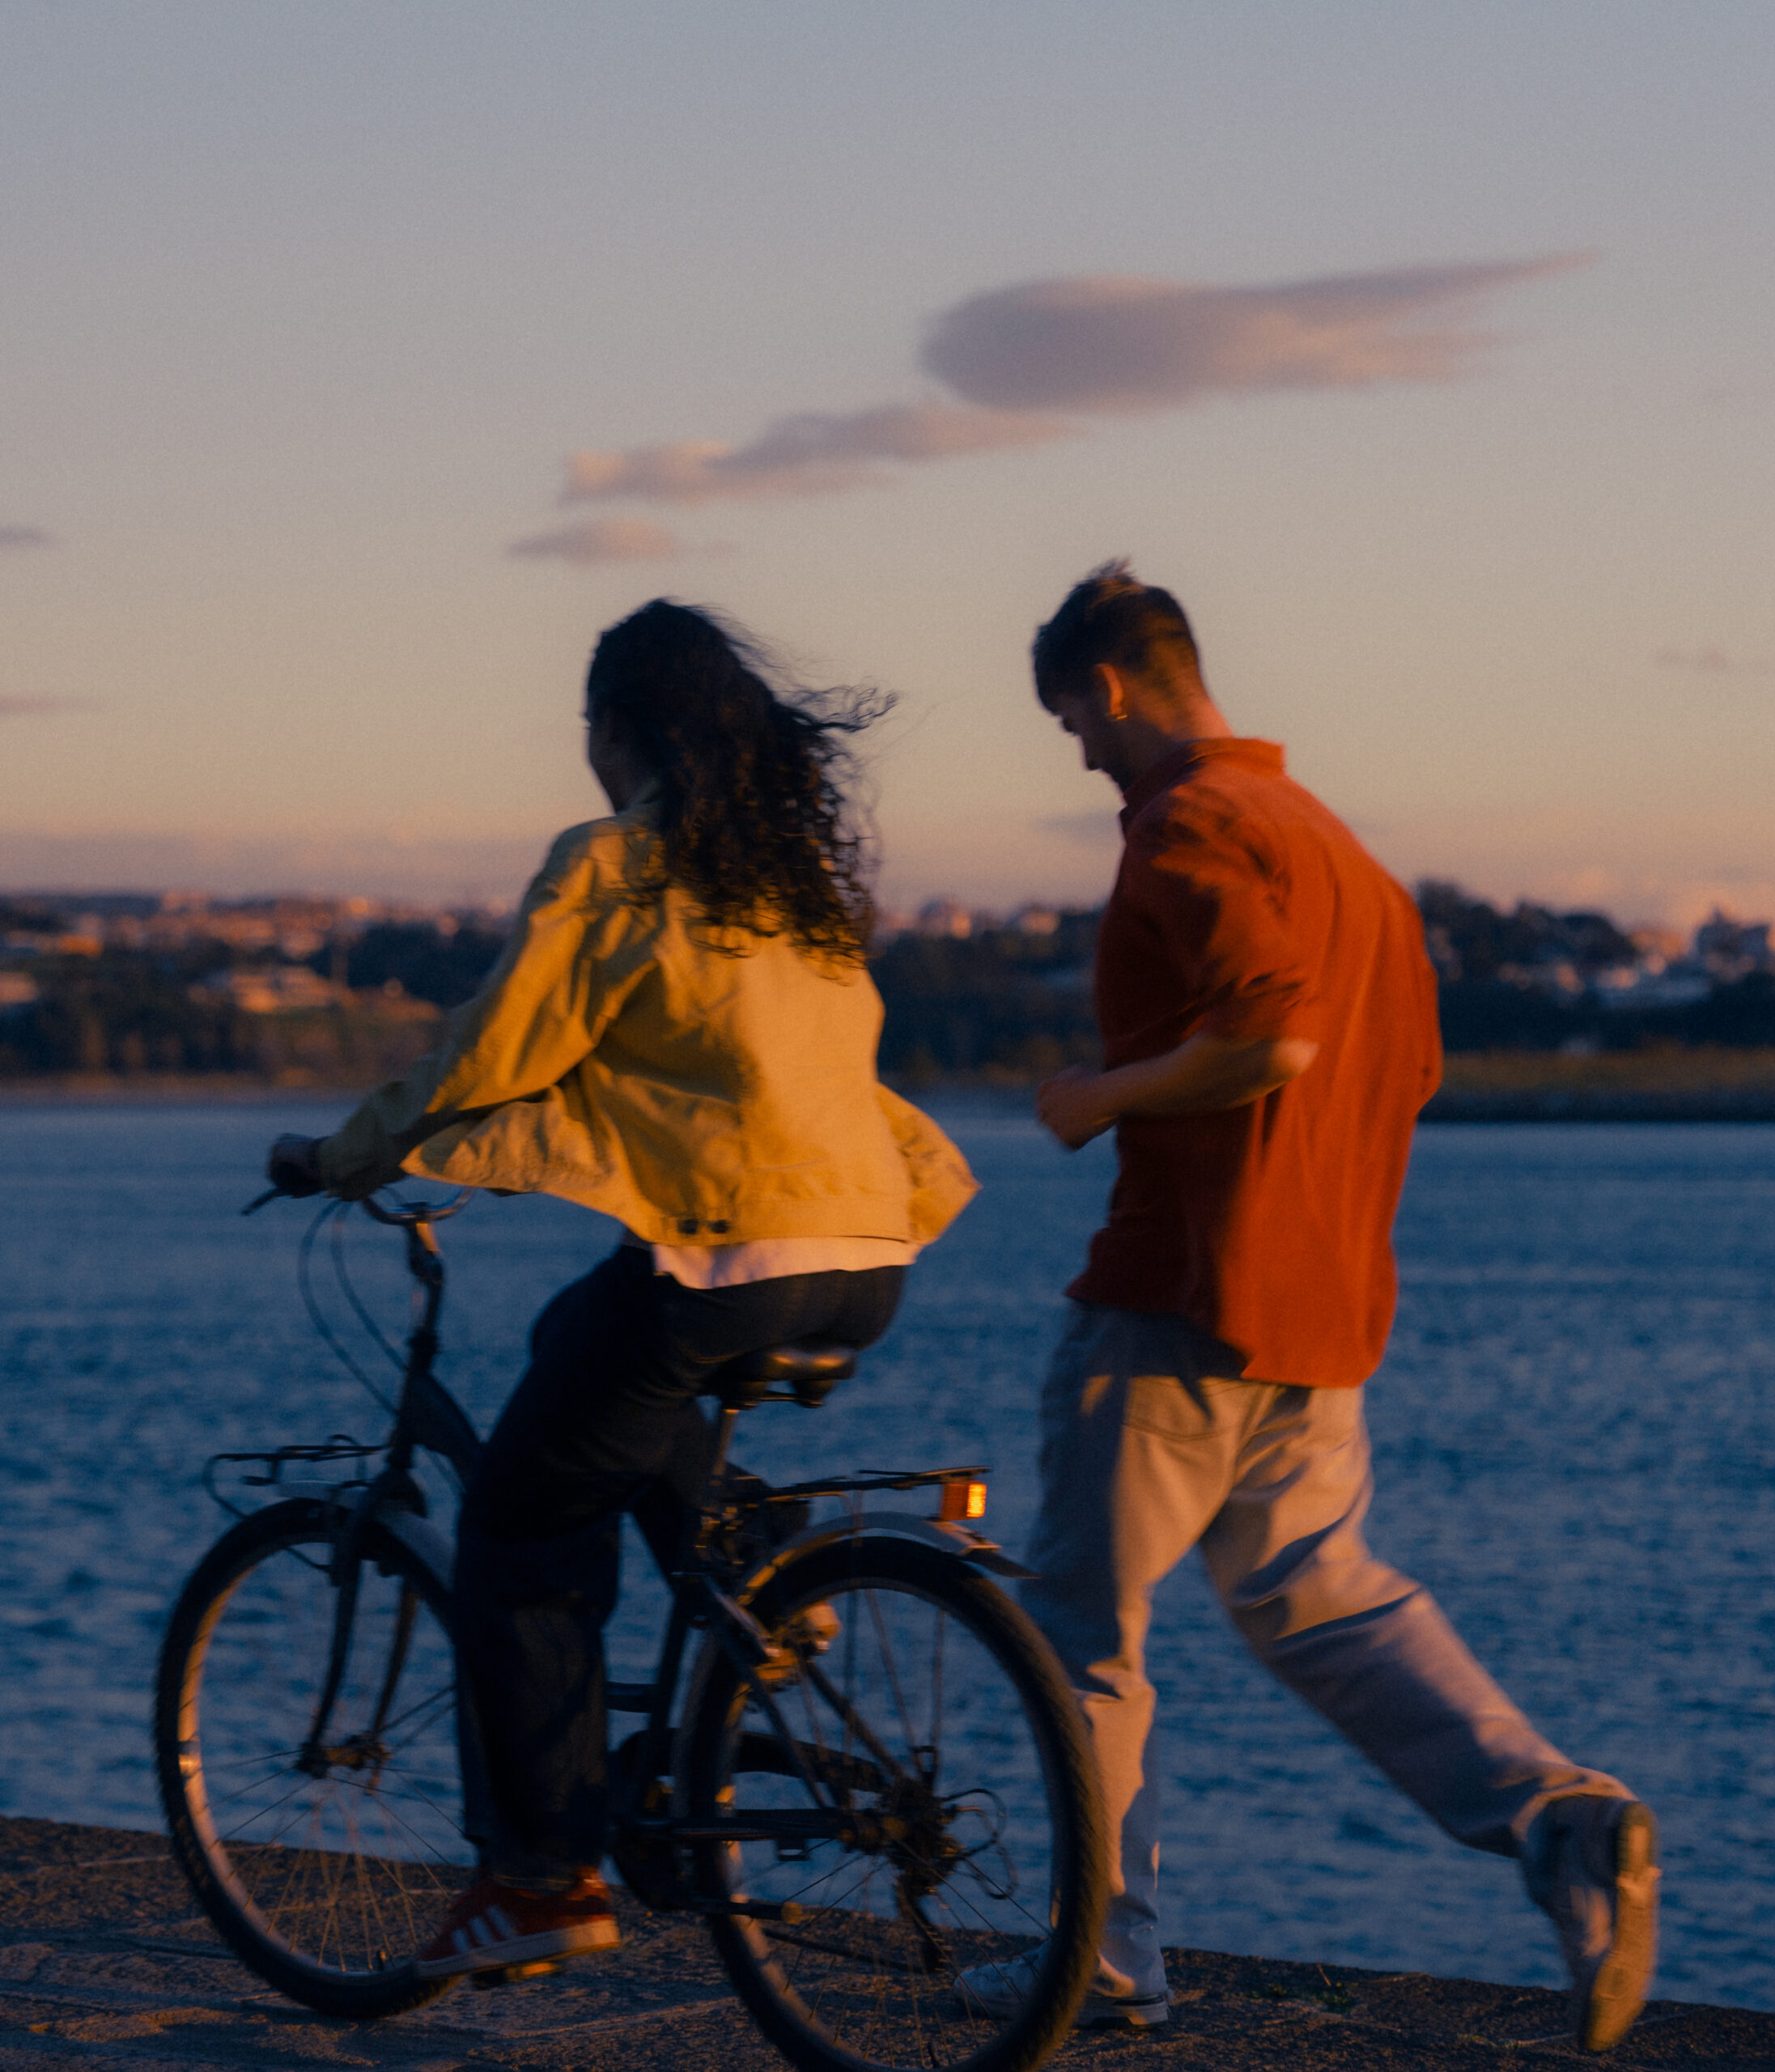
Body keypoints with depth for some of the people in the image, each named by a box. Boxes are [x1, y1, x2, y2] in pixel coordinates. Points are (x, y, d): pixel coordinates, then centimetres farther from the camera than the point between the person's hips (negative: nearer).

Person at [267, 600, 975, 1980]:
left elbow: (485, 1058, -3)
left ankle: (547, 1875, 4)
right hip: (869, 1268, 8)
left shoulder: (615, 867, -4)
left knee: (517, 1530, 7)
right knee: (586, 1341, 33)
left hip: (728, 1265, -8)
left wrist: (340, 1160, 12)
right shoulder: (803, 865, 17)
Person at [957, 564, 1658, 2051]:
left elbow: (1271, 1033, -26)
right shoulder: (1329, 838, 16)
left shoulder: (1190, 829, -14)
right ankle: (1555, 1814, -3)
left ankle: (1107, 1953, 9)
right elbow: (1413, 1064, 20)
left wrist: (1106, 1095, -13)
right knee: (1316, 1593, 16)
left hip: (1184, 1295, -9)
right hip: (1326, 1306, 9)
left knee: (1084, 1620, 3)